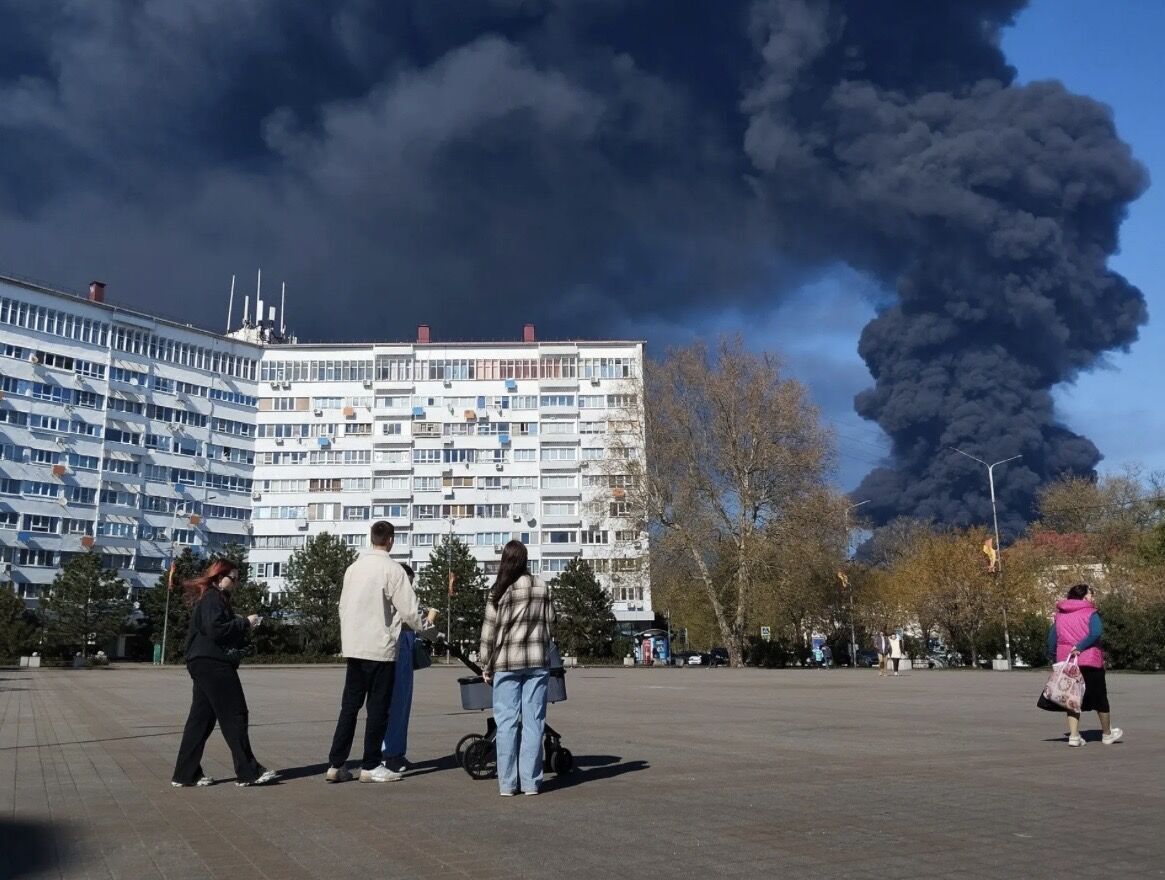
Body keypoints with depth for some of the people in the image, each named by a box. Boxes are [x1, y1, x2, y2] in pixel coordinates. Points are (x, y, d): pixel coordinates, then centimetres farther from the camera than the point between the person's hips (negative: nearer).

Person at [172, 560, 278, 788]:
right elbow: (216, 630, -22)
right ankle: (248, 772, -2)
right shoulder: (212, 599, -11)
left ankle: (185, 774, 13)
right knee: (234, 716, -6)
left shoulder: (209, 598, 21)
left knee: (201, 718, 10)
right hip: (213, 663, -11)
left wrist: (243, 625, 9)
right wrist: (245, 623, -14)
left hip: (204, 664, 11)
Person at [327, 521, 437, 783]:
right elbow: (408, 609, -12)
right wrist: (428, 629, 5)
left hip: (353, 647, 6)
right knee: (378, 708, 4)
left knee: (349, 705, 12)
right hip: (380, 648, -6)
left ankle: (336, 764, 12)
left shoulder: (353, 567, 8)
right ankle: (370, 766, 9)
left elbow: (343, 605, 14)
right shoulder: (391, 568, -11)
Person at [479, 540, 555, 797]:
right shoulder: (542, 588, 2)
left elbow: (489, 631, -2)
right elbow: (550, 625, 6)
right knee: (533, 722, 5)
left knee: (506, 722, 5)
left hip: (506, 663, -2)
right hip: (538, 661, 2)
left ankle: (507, 783, 7)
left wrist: (486, 666, 6)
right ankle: (530, 781, 7)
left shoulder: (499, 592, -4)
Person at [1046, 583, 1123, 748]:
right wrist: (1080, 647, -20)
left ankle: (1074, 736, -1)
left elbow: (1052, 638, 6)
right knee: (1100, 698, 13)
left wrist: (1054, 657, 11)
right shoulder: (1090, 613, -5)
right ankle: (1107, 734, 28)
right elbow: (1096, 632, -24)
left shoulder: (1060, 615, 10)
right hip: (1090, 661, -4)